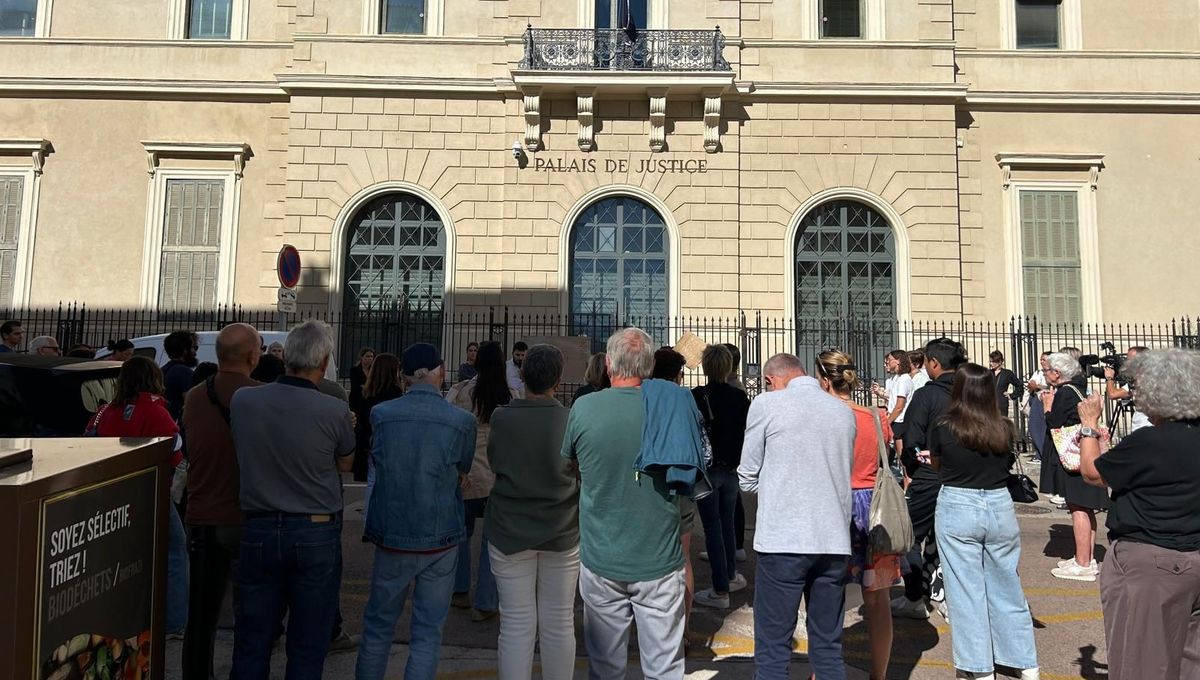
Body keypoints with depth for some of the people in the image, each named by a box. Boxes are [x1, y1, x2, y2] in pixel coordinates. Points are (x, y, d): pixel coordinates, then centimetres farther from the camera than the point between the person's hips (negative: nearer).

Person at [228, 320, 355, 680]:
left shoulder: (242, 400, -6)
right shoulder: (335, 411, -16)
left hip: (258, 531, 3)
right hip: (316, 534, -3)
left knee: (252, 641, 17)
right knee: (307, 647, 11)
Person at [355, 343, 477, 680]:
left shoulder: (380, 414, -8)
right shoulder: (462, 421, -12)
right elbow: (462, 474, 1)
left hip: (391, 535, 2)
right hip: (441, 539, -1)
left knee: (379, 624, 19)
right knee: (428, 630, 11)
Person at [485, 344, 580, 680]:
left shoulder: (501, 418, -11)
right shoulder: (571, 422, -13)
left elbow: (494, 463, 5)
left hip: (510, 532, 0)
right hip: (562, 534, 0)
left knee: (516, 625, 8)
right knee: (559, 624, 12)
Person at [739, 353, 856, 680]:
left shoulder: (767, 404, -6)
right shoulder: (844, 411, 8)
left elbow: (748, 478, 0)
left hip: (783, 541, -5)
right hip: (835, 542, 5)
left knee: (772, 651, 4)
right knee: (829, 647, 15)